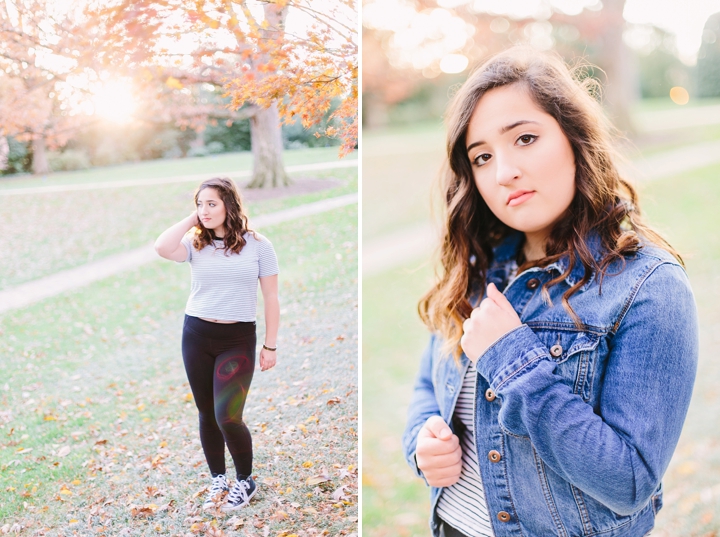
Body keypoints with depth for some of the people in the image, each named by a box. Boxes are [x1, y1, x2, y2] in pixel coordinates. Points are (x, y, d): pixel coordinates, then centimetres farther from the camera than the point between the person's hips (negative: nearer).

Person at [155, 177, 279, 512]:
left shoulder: (257, 245, -3)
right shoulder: (195, 244, 2)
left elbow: (271, 299, -1)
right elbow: (162, 248, -20)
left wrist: (270, 346, -2)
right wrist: (192, 219, -8)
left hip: (238, 339, -3)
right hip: (196, 335, 3)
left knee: (227, 416, -11)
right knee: (207, 414, 12)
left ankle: (246, 481, 14)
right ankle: (218, 480, 32)